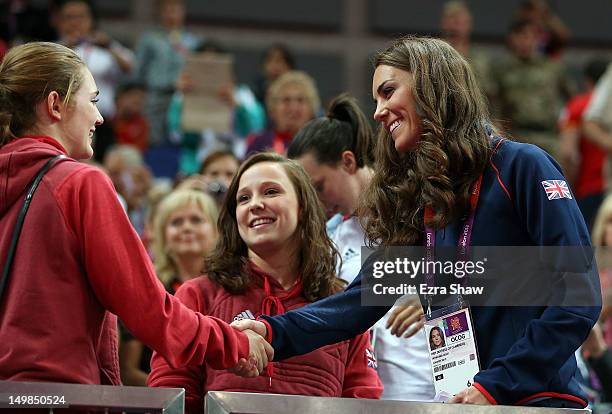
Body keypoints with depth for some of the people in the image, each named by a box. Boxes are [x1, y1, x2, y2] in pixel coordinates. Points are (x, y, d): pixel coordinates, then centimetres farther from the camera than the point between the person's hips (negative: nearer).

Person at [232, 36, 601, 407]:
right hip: (465, 402, 5)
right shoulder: (417, 200, 15)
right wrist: (274, 332, -8)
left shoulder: (522, 167, -5)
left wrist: (497, 385, -16)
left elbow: (579, 297, -11)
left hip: (537, 401, -5)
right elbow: (365, 298, 7)